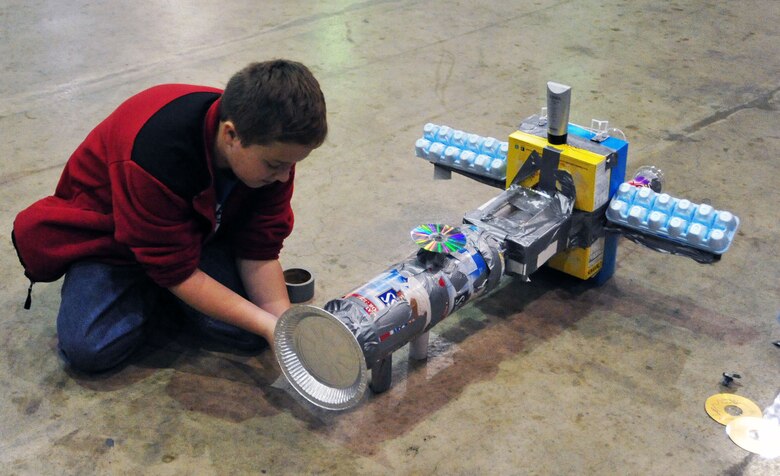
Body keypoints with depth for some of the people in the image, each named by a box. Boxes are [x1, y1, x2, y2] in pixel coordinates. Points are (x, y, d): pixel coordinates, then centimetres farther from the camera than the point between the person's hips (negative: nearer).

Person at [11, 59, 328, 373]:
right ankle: (144, 291, 6)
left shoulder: (273, 148, -23)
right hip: (110, 233, -4)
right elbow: (178, 272, -31)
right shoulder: (156, 151, -41)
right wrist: (266, 324, -34)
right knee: (88, 348, -25)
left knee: (250, 332, -18)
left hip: (201, 227, 4)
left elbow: (260, 250, -14)